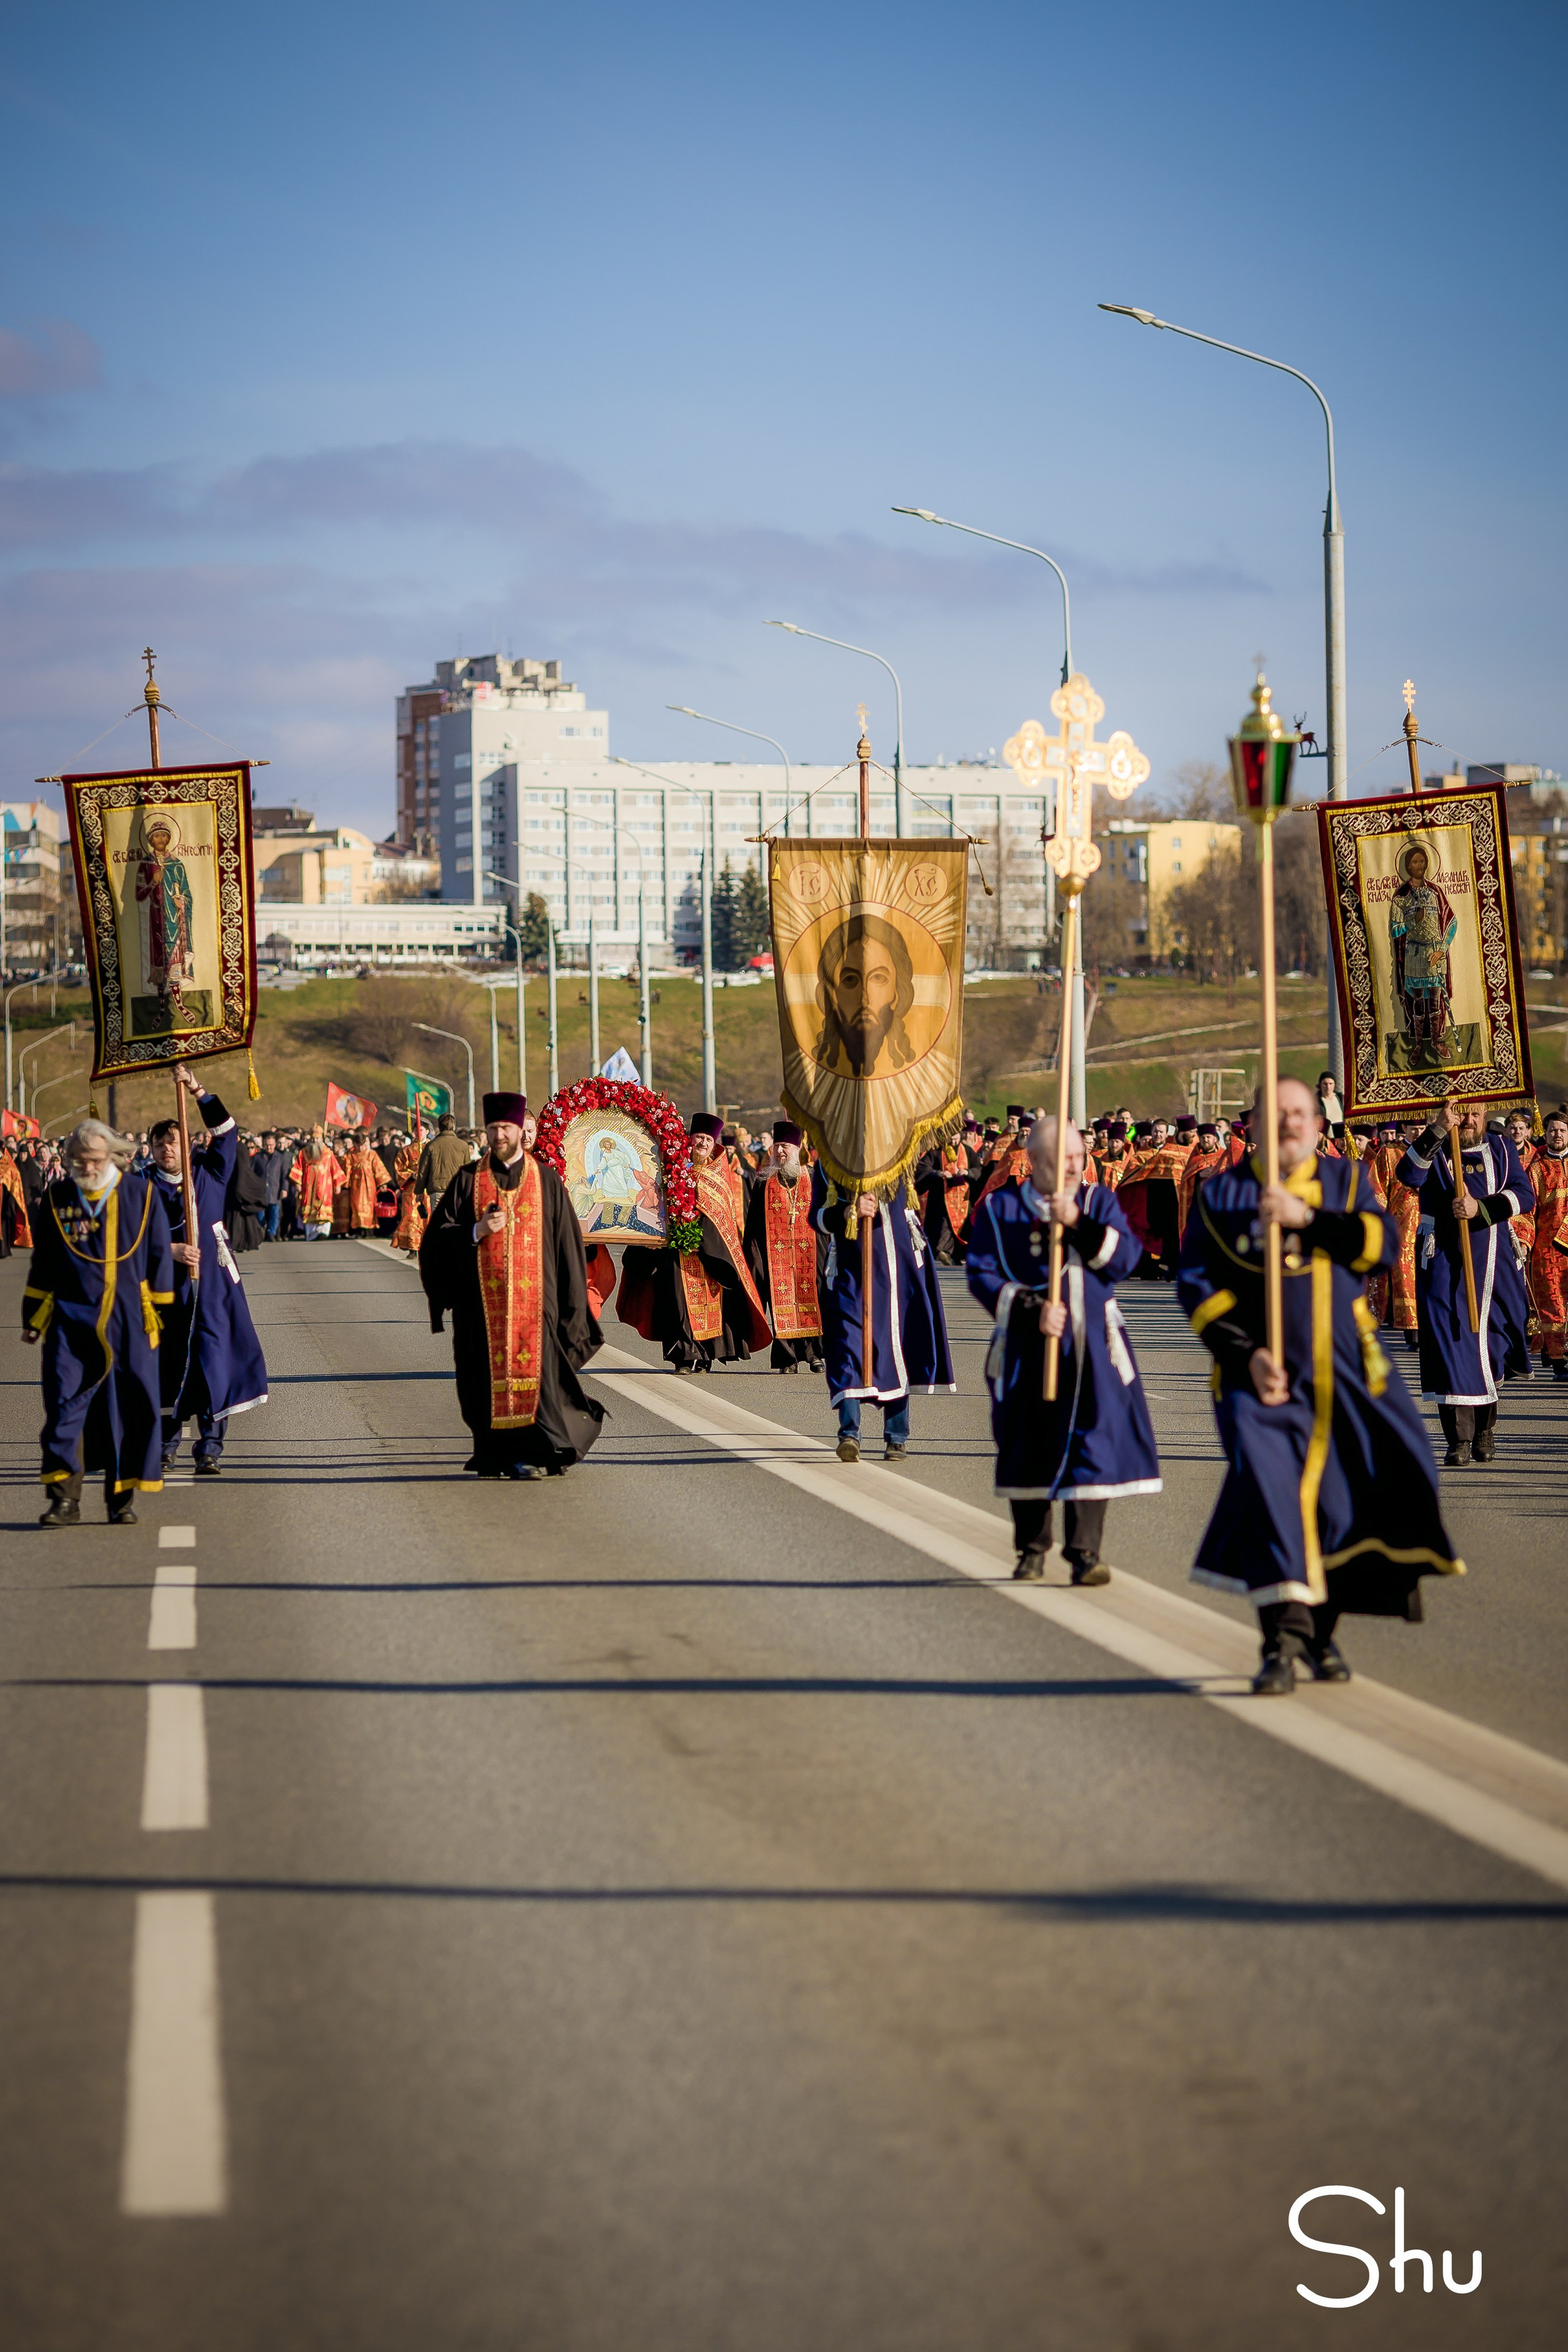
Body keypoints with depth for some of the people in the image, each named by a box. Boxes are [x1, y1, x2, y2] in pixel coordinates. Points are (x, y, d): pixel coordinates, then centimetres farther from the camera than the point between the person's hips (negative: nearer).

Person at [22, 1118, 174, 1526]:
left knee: (130, 1408, 2)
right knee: (64, 1405, -7)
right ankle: (65, 1499, -4)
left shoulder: (141, 1194, 2)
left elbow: (158, 1256, 6)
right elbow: (42, 1263, 13)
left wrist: (158, 1311, 5)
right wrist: (32, 1317, 14)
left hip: (127, 1323, -1)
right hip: (70, 1320, 1)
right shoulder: (56, 1198, 6)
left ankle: (122, 1499, 13)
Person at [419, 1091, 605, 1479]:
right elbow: (437, 1237, 3)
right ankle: (495, 1455, 10)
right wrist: (476, 1232, -16)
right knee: (490, 1373, 1)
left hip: (534, 1298, -1)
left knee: (533, 1368, -8)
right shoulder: (468, 1180, 7)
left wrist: (571, 1301, 0)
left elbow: (566, 1241, 5)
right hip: (484, 1303, 1)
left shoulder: (545, 1179, 6)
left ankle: (533, 1453, -5)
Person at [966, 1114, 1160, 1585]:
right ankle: (1032, 1549, 21)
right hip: (1027, 1352, 0)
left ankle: (1085, 1552, -4)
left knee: (1092, 1442, -9)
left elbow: (1124, 1259, -4)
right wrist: (1031, 1312, -16)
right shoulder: (1000, 1210, 3)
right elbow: (982, 1275, -4)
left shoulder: (1098, 1202, 8)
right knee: (1028, 1449, 5)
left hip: (1092, 1350, 1)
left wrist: (1078, 1223, -17)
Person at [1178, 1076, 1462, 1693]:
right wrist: (1247, 1355, -13)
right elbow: (1198, 1287, -1)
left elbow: (1381, 1243, -5)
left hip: (1349, 1380, 3)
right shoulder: (1220, 1195, 6)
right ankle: (1282, 1642, -23)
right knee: (1268, 1493, -19)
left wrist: (1307, 1217, -18)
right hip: (1264, 1378, -3)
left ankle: (1320, 1632, 25)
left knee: (1341, 1506, 6)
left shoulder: (1345, 1180, 12)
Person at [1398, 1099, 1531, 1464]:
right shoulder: (1433, 1150, 2)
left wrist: (1481, 1208, -17)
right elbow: (1408, 1175, -18)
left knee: (1491, 1345, 8)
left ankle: (1486, 1429, 27)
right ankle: (1459, 1440, -7)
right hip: (1443, 1263, -2)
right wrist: (1437, 1132, -27)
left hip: (1493, 1262, 2)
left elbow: (1523, 1193, -1)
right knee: (1451, 1342, -9)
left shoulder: (1500, 1149, 10)